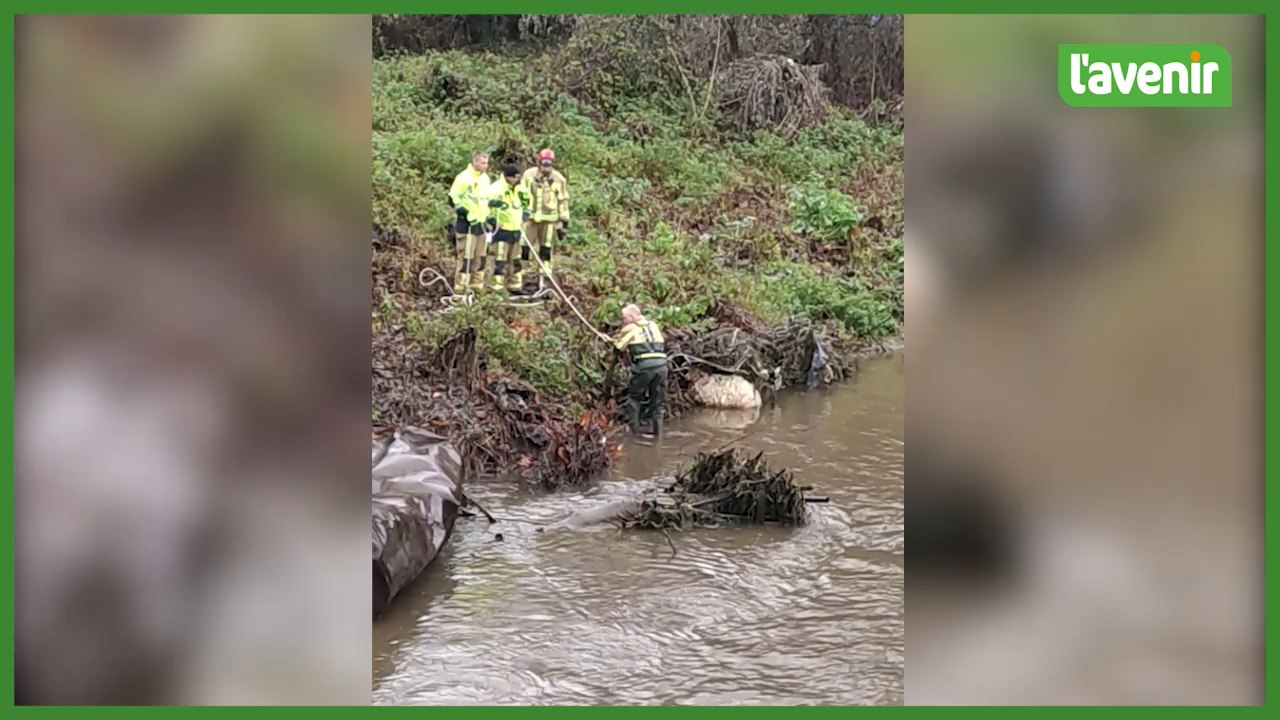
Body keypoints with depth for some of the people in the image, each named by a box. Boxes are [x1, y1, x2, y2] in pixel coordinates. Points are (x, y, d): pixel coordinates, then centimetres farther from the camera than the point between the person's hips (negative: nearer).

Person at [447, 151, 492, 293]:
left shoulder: (485, 178, 13)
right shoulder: (463, 177, -12)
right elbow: (453, 198, -12)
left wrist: (488, 215, 19)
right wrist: (465, 213, -18)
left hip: (480, 222, 8)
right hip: (466, 223, -8)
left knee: (480, 257, 10)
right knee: (466, 256, -9)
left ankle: (477, 286, 19)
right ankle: (461, 288, -5)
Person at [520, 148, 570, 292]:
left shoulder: (559, 180, -3)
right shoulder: (529, 175, -3)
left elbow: (563, 202, 3)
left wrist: (564, 224, 3)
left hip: (548, 220, 0)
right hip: (529, 217, 0)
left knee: (545, 252, 5)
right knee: (524, 249, -1)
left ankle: (543, 281, 14)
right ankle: (519, 278, 9)